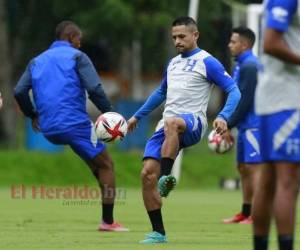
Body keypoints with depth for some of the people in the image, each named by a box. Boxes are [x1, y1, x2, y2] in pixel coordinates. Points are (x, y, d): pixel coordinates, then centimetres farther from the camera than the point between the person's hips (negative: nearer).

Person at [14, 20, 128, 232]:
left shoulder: (37, 61, 18)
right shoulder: (76, 57, 1)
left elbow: (19, 92, 11)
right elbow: (94, 88, -12)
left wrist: (32, 115, 24)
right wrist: (109, 113, -4)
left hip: (48, 130, 7)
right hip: (75, 124, -7)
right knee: (106, 165, 5)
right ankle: (108, 221, 1)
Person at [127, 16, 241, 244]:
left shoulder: (207, 62, 1)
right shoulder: (173, 63, 22)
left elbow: (233, 91, -5)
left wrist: (223, 117, -22)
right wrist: (137, 116, 38)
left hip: (192, 124, -7)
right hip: (167, 126, 7)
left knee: (171, 122, -43)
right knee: (147, 174, -10)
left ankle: (167, 178, -40)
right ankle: (158, 233, -3)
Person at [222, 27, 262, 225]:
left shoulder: (250, 66, -14)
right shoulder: (242, 65, 17)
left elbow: (245, 100, -19)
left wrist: (229, 126, -15)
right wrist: (228, 125, 16)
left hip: (253, 125, -10)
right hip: (246, 126, 10)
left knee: (253, 167, -10)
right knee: (243, 168, 12)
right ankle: (246, 213, 17)